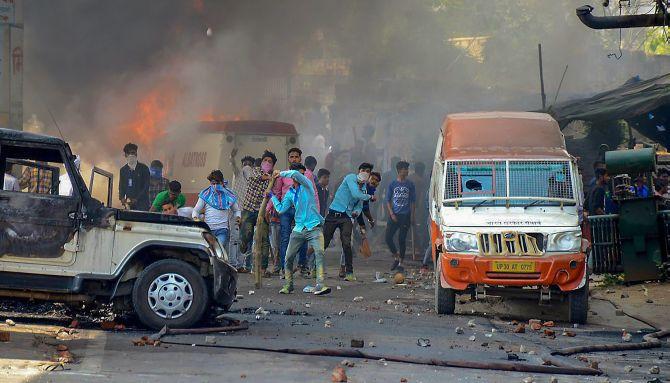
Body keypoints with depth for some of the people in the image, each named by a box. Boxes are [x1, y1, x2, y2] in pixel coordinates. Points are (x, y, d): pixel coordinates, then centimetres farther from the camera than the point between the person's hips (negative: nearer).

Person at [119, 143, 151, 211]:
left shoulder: (144, 168, -1)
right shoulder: (123, 170, 12)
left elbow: (146, 187, -5)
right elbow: (121, 187, 12)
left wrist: (136, 199, -16)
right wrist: (122, 198, -9)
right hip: (129, 205, 3)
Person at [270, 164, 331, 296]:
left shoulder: (307, 185, 0)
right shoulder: (290, 193, 14)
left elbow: (295, 174, -18)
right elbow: (281, 209, 11)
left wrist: (281, 174, -5)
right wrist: (272, 196, 13)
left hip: (314, 227, -5)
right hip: (299, 229, 5)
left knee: (319, 253, -23)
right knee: (289, 258, 3)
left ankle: (320, 285, -31)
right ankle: (288, 285, 21)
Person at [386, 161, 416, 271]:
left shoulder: (410, 185, 4)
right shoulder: (392, 184, 4)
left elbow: (412, 202, 7)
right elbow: (388, 201, 6)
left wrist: (412, 216, -2)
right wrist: (391, 214, -6)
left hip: (405, 215, -1)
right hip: (394, 215, 1)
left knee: (402, 239, -2)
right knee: (388, 237, -7)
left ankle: (400, 262, 8)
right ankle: (396, 257, 14)